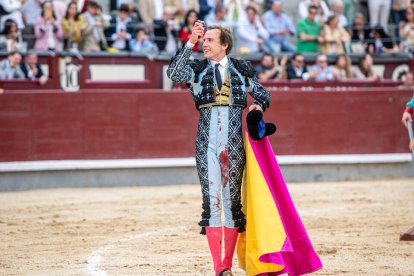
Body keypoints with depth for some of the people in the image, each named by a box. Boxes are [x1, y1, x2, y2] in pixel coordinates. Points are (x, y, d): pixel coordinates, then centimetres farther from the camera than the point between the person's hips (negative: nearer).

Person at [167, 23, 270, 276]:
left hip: (234, 142, 1)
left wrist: (259, 105, -3)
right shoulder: (197, 69, 7)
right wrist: (190, 43, -17)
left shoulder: (242, 69, 9)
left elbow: (263, 94, 20)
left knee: (232, 200, 3)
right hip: (207, 141, 0)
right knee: (211, 200, -5)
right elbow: (173, 73, -13)